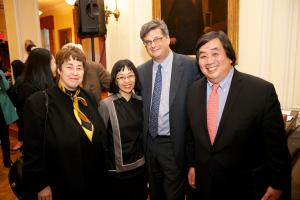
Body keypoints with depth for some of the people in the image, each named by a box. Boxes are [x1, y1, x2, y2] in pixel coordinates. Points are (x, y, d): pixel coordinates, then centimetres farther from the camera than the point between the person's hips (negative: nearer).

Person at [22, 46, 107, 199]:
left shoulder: (89, 99, 2)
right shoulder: (39, 102, -15)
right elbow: (32, 150, -13)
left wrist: (101, 172, 9)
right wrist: (40, 185, -11)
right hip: (60, 187, -4)